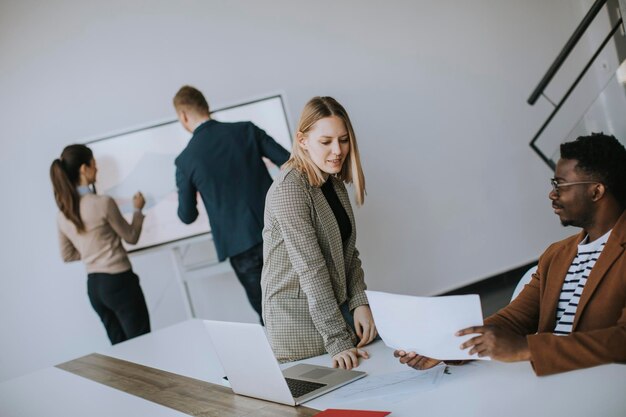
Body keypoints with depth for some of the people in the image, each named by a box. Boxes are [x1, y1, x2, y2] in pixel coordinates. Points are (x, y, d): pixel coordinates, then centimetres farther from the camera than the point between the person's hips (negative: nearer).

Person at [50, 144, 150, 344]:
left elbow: (67, 255, 15)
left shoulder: (62, 214, 4)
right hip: (119, 281, -7)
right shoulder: (103, 202, -15)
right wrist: (138, 209, 14)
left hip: (94, 286, 7)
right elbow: (131, 237, -2)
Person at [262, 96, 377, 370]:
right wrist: (337, 341, -28)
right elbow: (310, 268, -26)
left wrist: (359, 302, -6)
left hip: (335, 305, 8)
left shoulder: (334, 184, 8)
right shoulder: (288, 190, -20)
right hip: (298, 315, -8)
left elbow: (348, 253, 11)